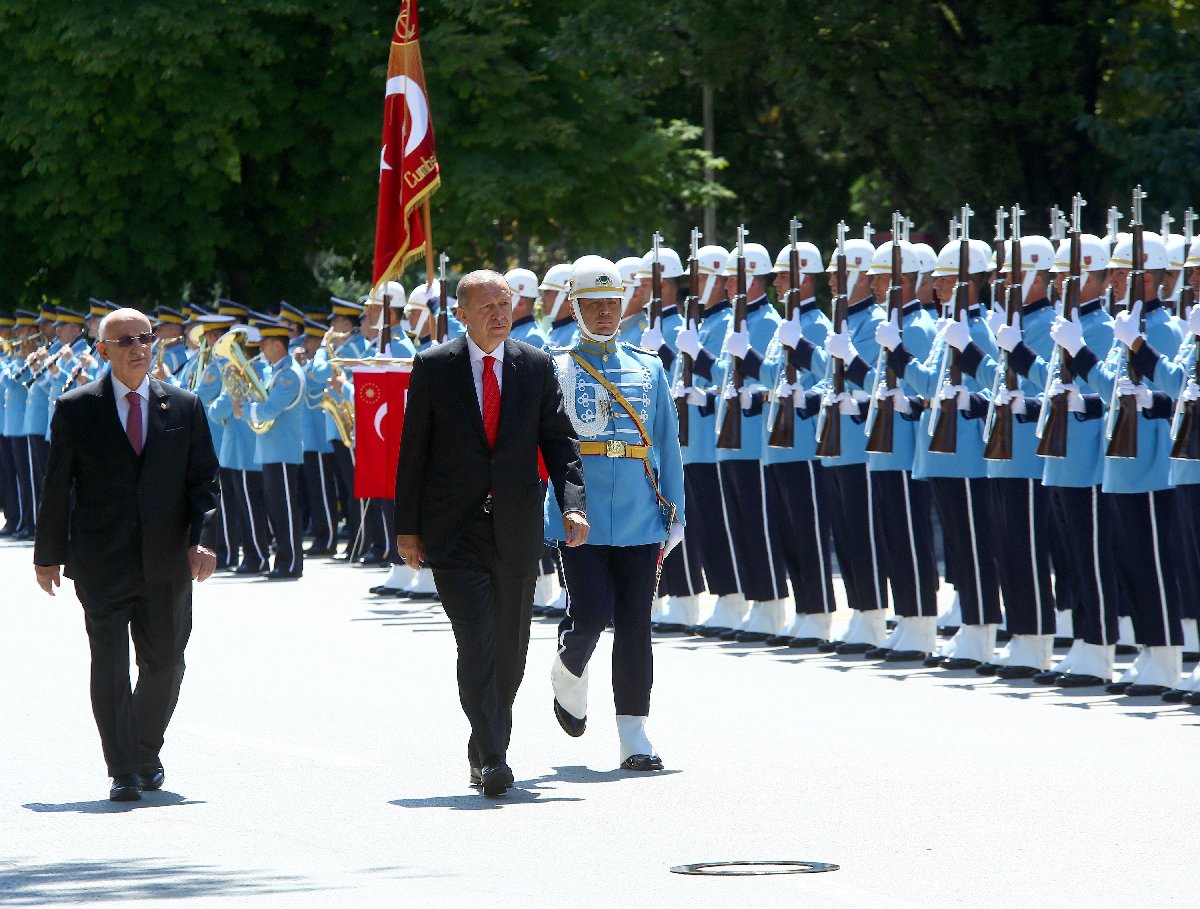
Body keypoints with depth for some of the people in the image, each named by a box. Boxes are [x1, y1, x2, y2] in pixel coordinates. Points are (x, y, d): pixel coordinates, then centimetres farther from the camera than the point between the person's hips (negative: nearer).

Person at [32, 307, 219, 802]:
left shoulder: (184, 407, 7)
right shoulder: (76, 409, 1)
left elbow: (204, 479, 6)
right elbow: (56, 486, 4)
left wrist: (202, 539, -9)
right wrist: (48, 553, 3)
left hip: (167, 562, 2)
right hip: (102, 561, -2)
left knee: (164, 663, 8)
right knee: (110, 663, -7)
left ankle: (147, 754, 30)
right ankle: (124, 772, -4)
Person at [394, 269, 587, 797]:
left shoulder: (536, 367, 5)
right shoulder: (433, 367, 0)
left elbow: (560, 440, 3)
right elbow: (413, 450, 2)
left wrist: (572, 505, -12)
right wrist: (407, 526, -1)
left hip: (517, 532, 3)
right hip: (454, 531, -3)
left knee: (511, 650, 11)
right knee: (477, 644, -15)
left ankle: (486, 749, 28)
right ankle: (493, 759, -18)